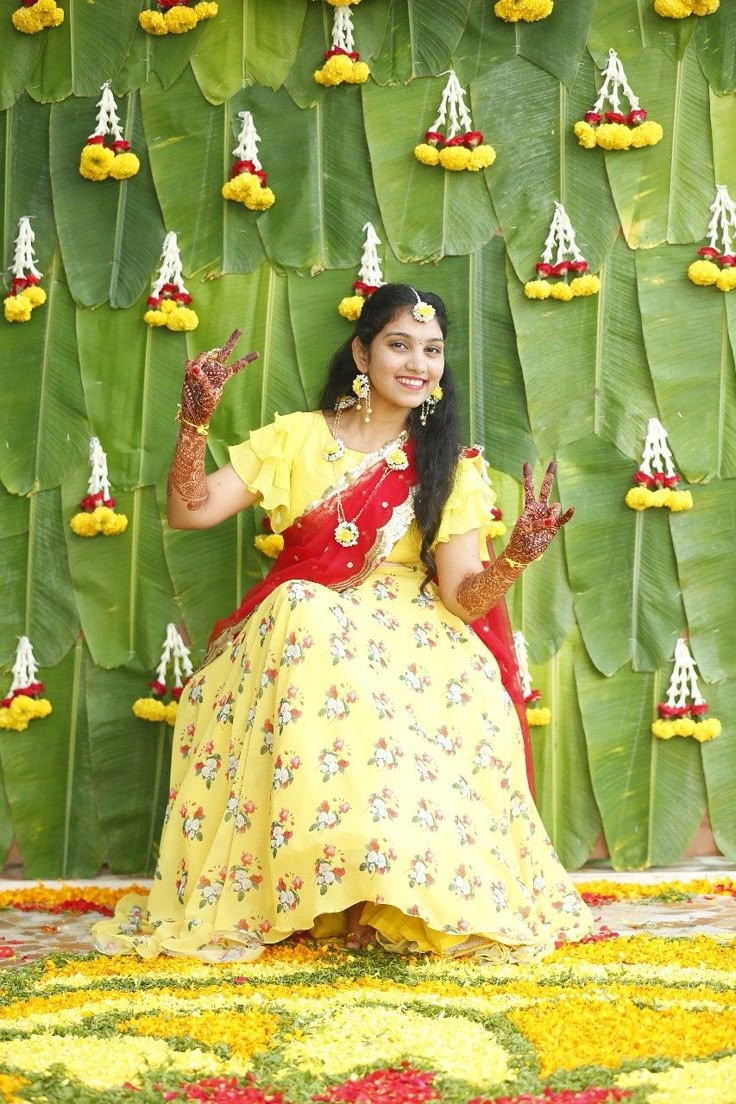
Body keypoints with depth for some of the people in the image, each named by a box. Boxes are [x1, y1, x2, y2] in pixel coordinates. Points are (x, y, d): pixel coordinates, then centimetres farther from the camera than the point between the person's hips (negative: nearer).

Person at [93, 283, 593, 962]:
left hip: (410, 639, 0)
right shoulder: (296, 439, 8)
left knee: (468, 692, -33)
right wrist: (195, 422, -13)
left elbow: (464, 595, -4)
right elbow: (189, 511, 2)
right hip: (295, 630, 0)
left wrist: (516, 558, -24)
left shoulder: (450, 467, 7)